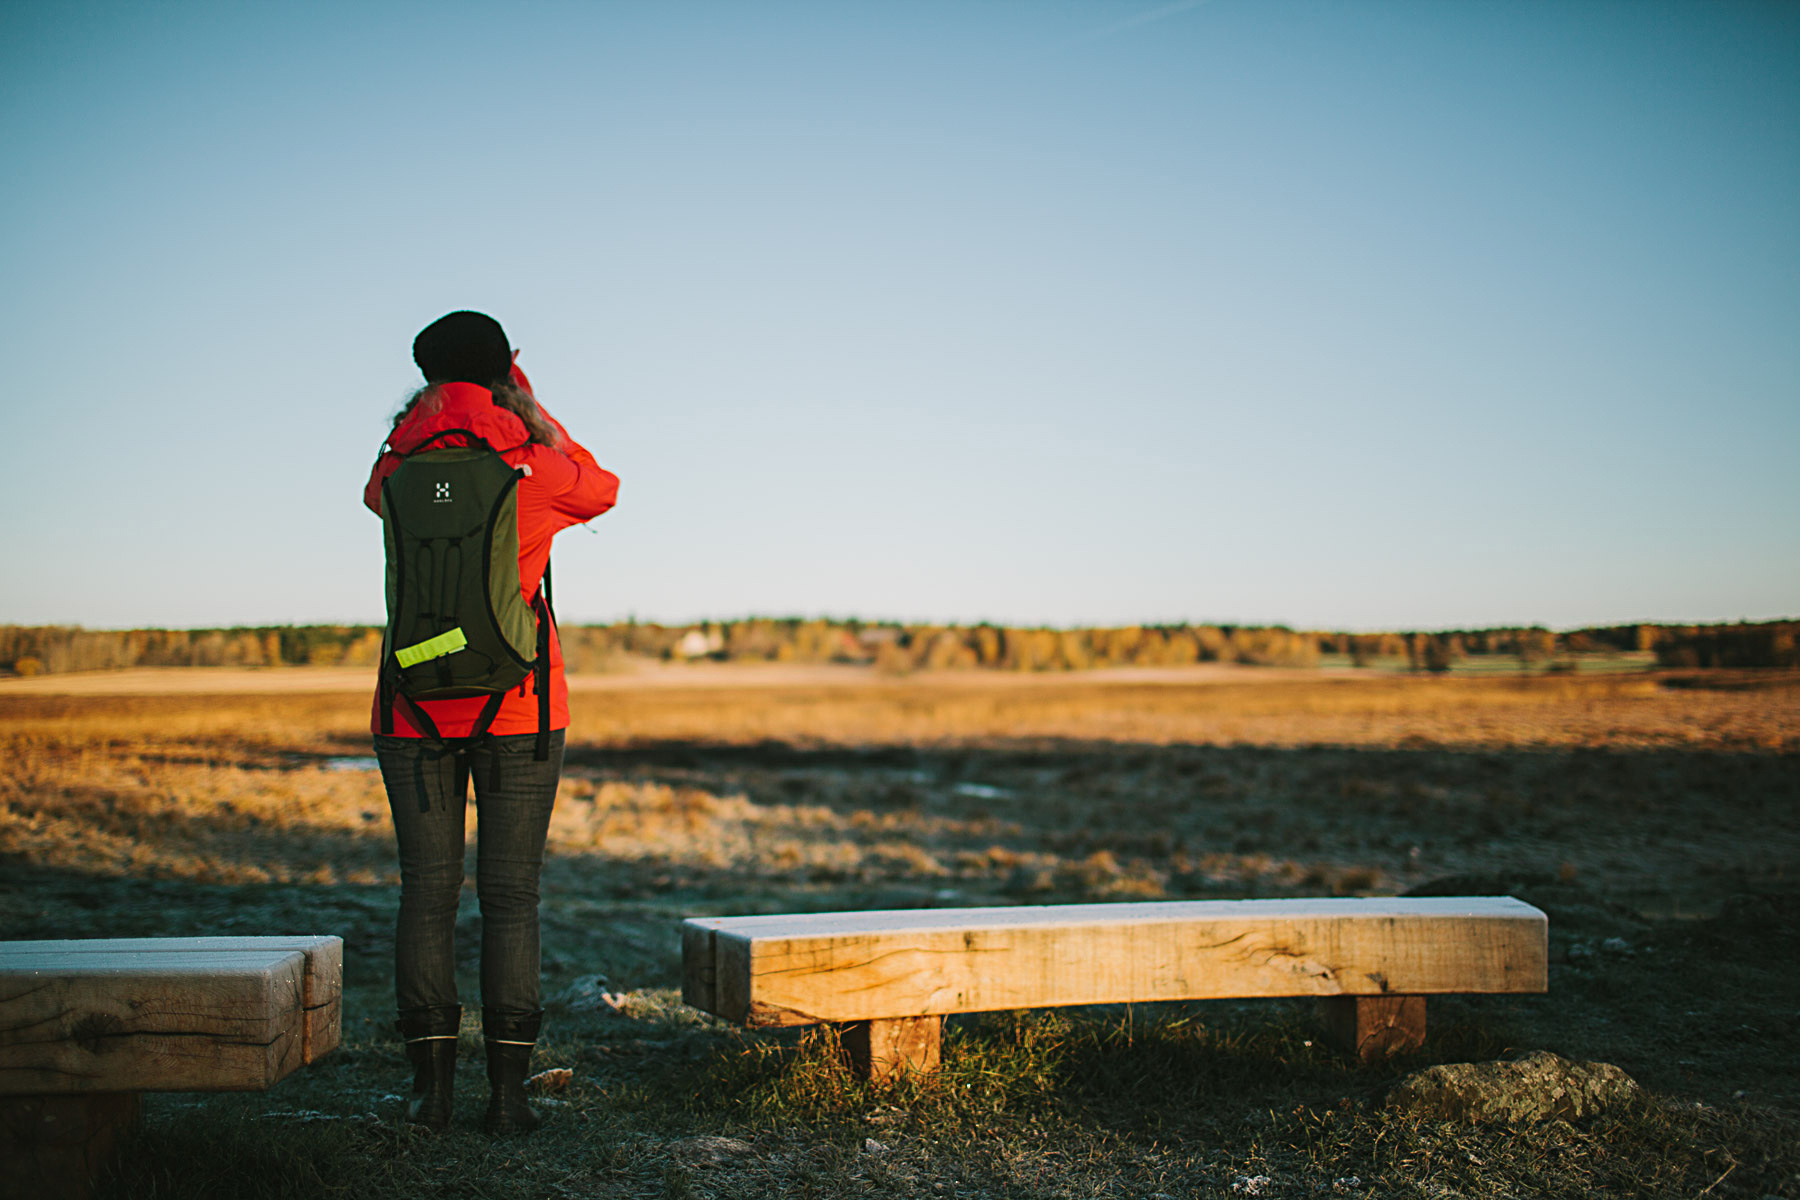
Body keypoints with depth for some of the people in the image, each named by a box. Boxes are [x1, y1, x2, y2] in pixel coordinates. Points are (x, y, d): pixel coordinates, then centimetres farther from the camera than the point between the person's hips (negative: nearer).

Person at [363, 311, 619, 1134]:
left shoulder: (400, 471, 0)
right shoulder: (534, 469, -6)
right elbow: (600, 488, 17)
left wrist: (425, 410, 16)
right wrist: (533, 412, 18)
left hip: (415, 712, 2)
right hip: (518, 710, -2)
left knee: (425, 891, 7)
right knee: (510, 895, 2)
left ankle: (431, 1086, 7)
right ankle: (507, 1091, 3)